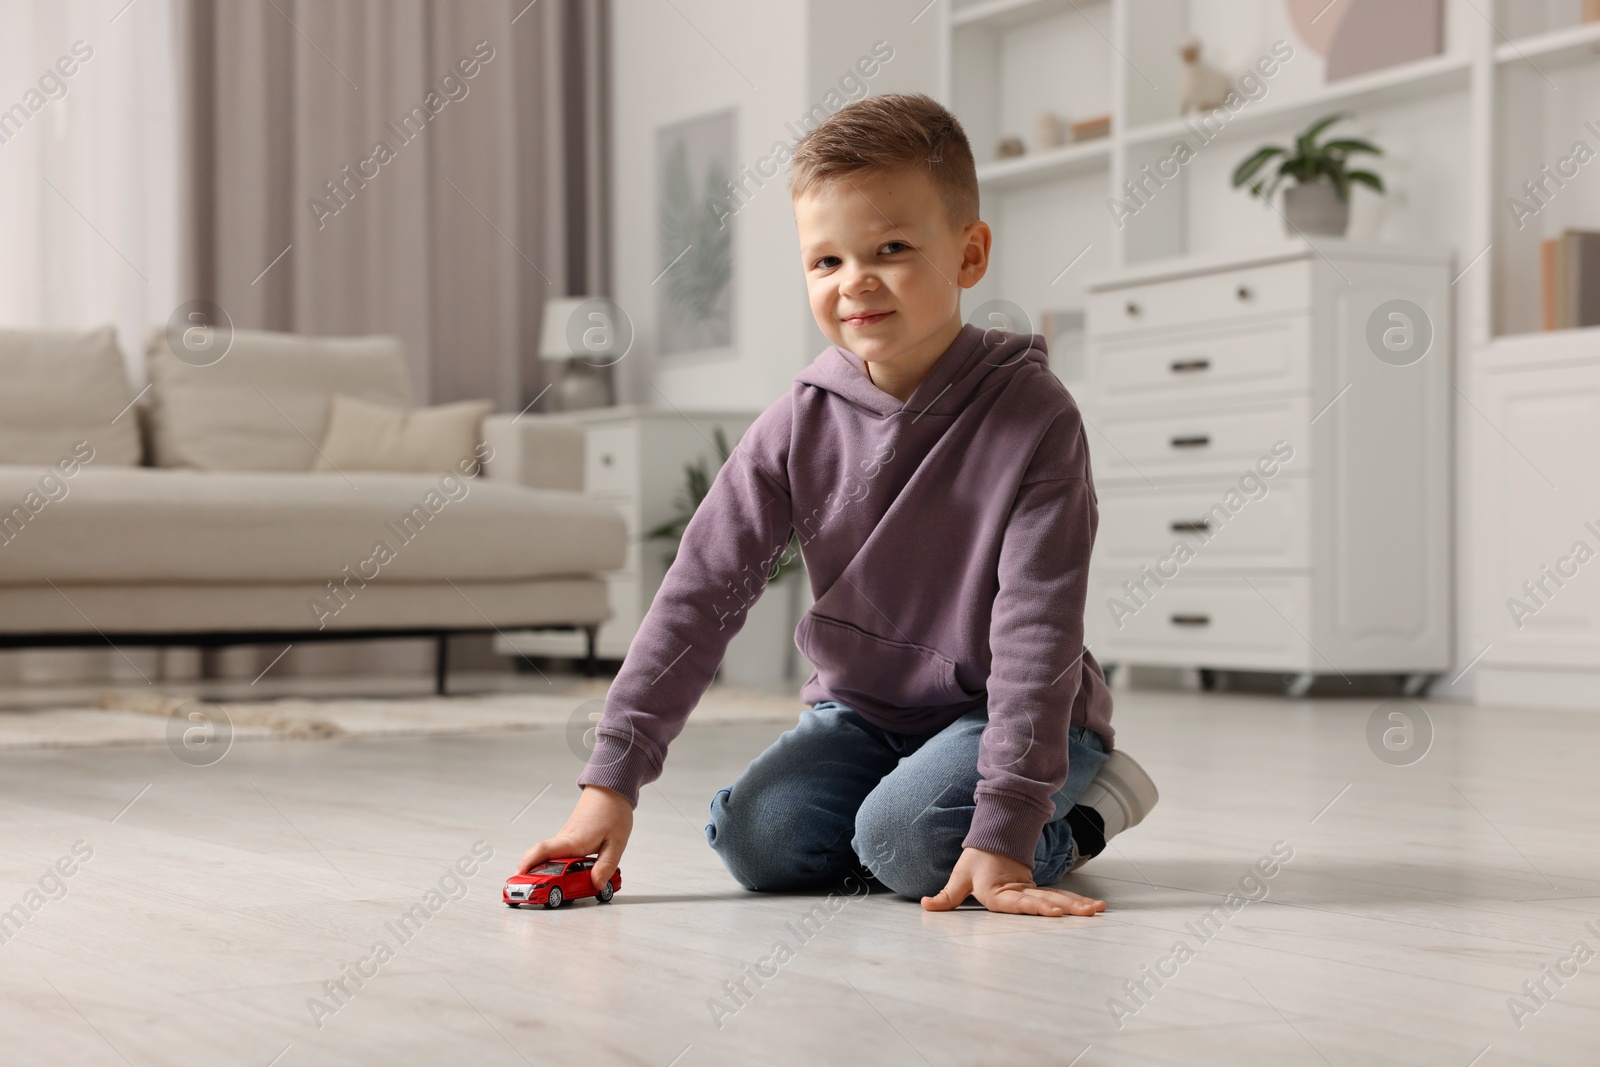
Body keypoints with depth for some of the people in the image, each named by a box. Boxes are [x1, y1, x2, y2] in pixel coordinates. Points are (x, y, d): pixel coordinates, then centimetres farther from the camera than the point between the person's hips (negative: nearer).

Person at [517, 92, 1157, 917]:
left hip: (1004, 712, -4)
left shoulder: (1031, 416, -21)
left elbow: (1037, 629, -25)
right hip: (862, 708, 5)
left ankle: (1077, 816, 1)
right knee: (759, 842, -17)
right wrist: (611, 781, -17)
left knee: (908, 844, -29)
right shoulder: (799, 428, -9)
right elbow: (699, 595, -10)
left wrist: (1004, 833, -31)